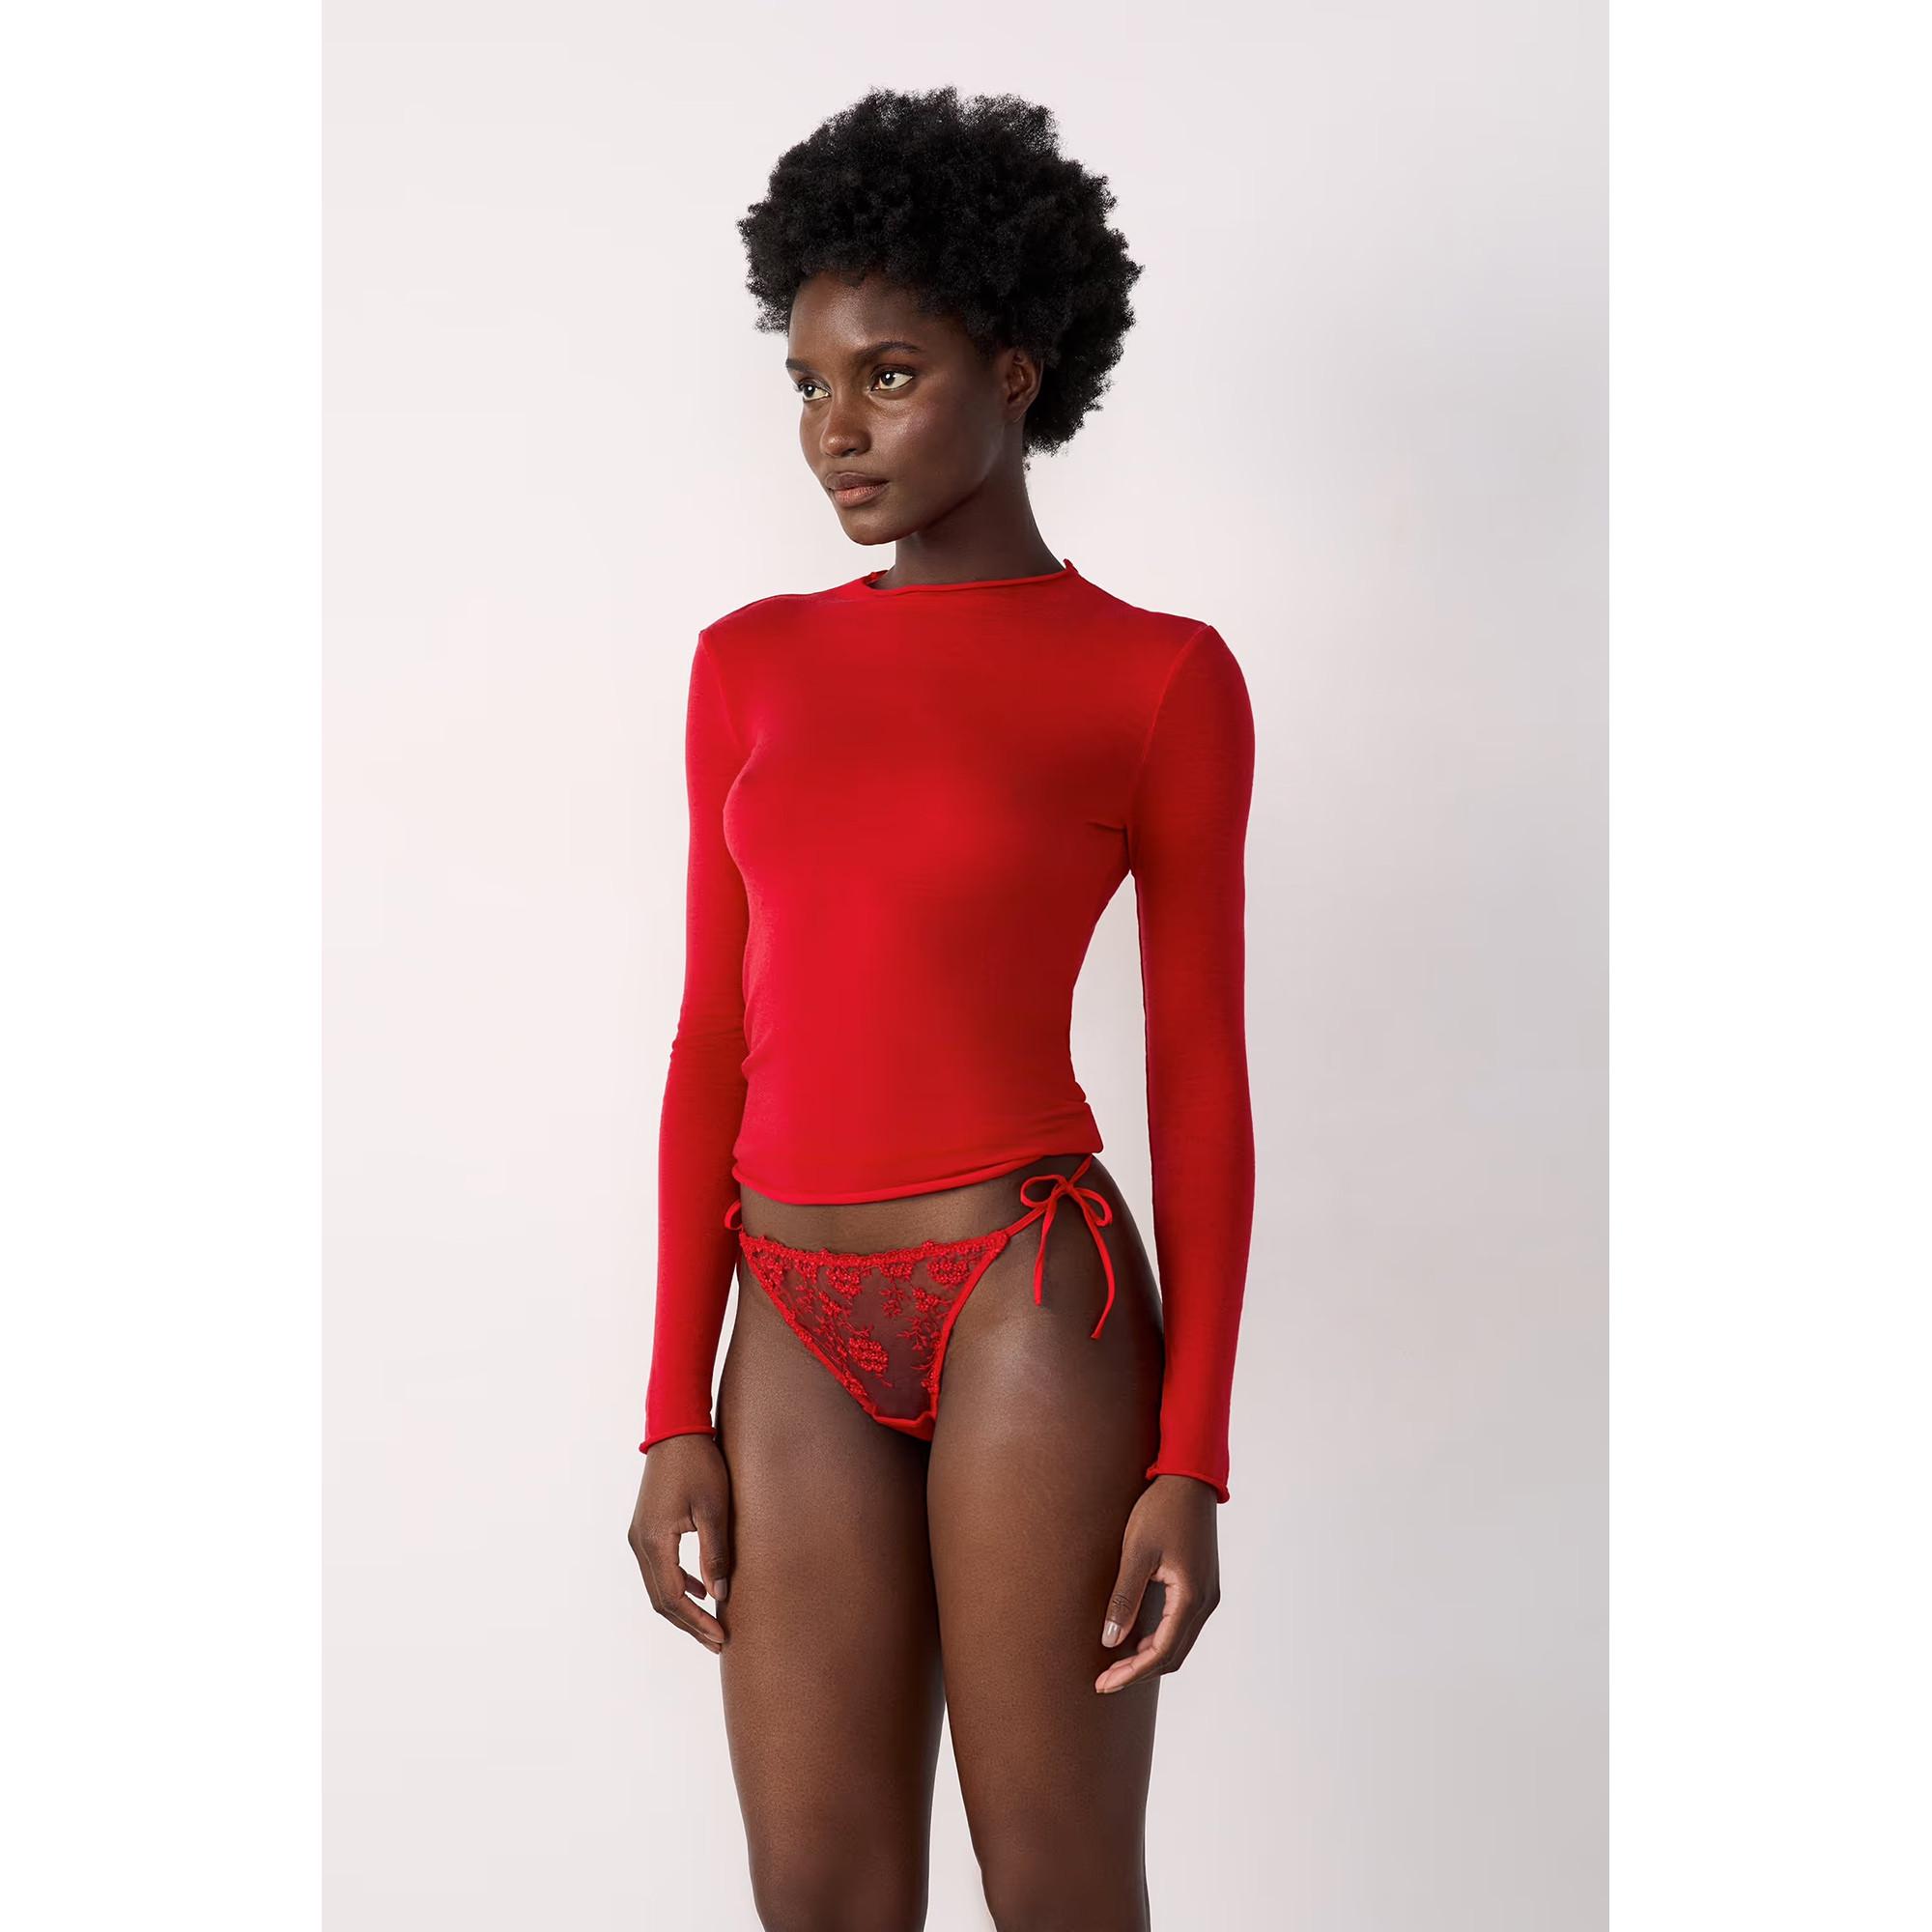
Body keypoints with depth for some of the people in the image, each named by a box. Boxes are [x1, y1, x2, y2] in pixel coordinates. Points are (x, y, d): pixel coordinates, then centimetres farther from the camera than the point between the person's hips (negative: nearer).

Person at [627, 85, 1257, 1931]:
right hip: (807, 1344, 4)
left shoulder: (1163, 677, -2)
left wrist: (1191, 1465, -8)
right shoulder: (753, 662, 9)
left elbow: (1200, 1078, -2)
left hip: (1034, 1310, -4)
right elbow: (719, 1039, 9)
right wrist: (678, 1415, 4)